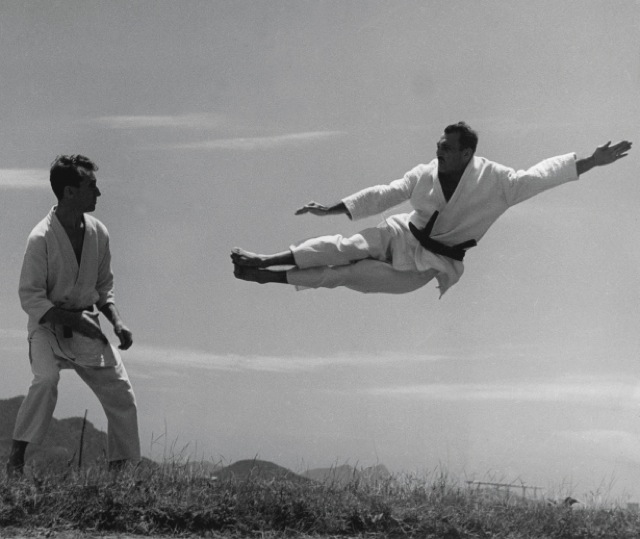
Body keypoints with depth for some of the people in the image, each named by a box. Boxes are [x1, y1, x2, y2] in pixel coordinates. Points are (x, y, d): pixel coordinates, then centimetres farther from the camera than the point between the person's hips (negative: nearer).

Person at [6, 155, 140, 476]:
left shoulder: (98, 232, -1)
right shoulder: (41, 238, -19)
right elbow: (30, 297, -16)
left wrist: (117, 322, -3)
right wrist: (74, 320, -24)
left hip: (86, 327, 6)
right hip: (48, 324, -6)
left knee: (122, 397, 1)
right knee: (47, 378, -33)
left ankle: (122, 469, 16)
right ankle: (16, 458, -19)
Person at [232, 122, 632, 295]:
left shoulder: (493, 180, -17)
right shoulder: (425, 175, -6)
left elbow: (535, 179, -22)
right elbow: (382, 195, 0)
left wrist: (589, 162, -32)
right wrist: (330, 210, 0)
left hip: (429, 264, -3)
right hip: (402, 237, 3)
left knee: (353, 275, -15)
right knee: (344, 249, -21)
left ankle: (274, 277, -12)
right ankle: (264, 262, -25)